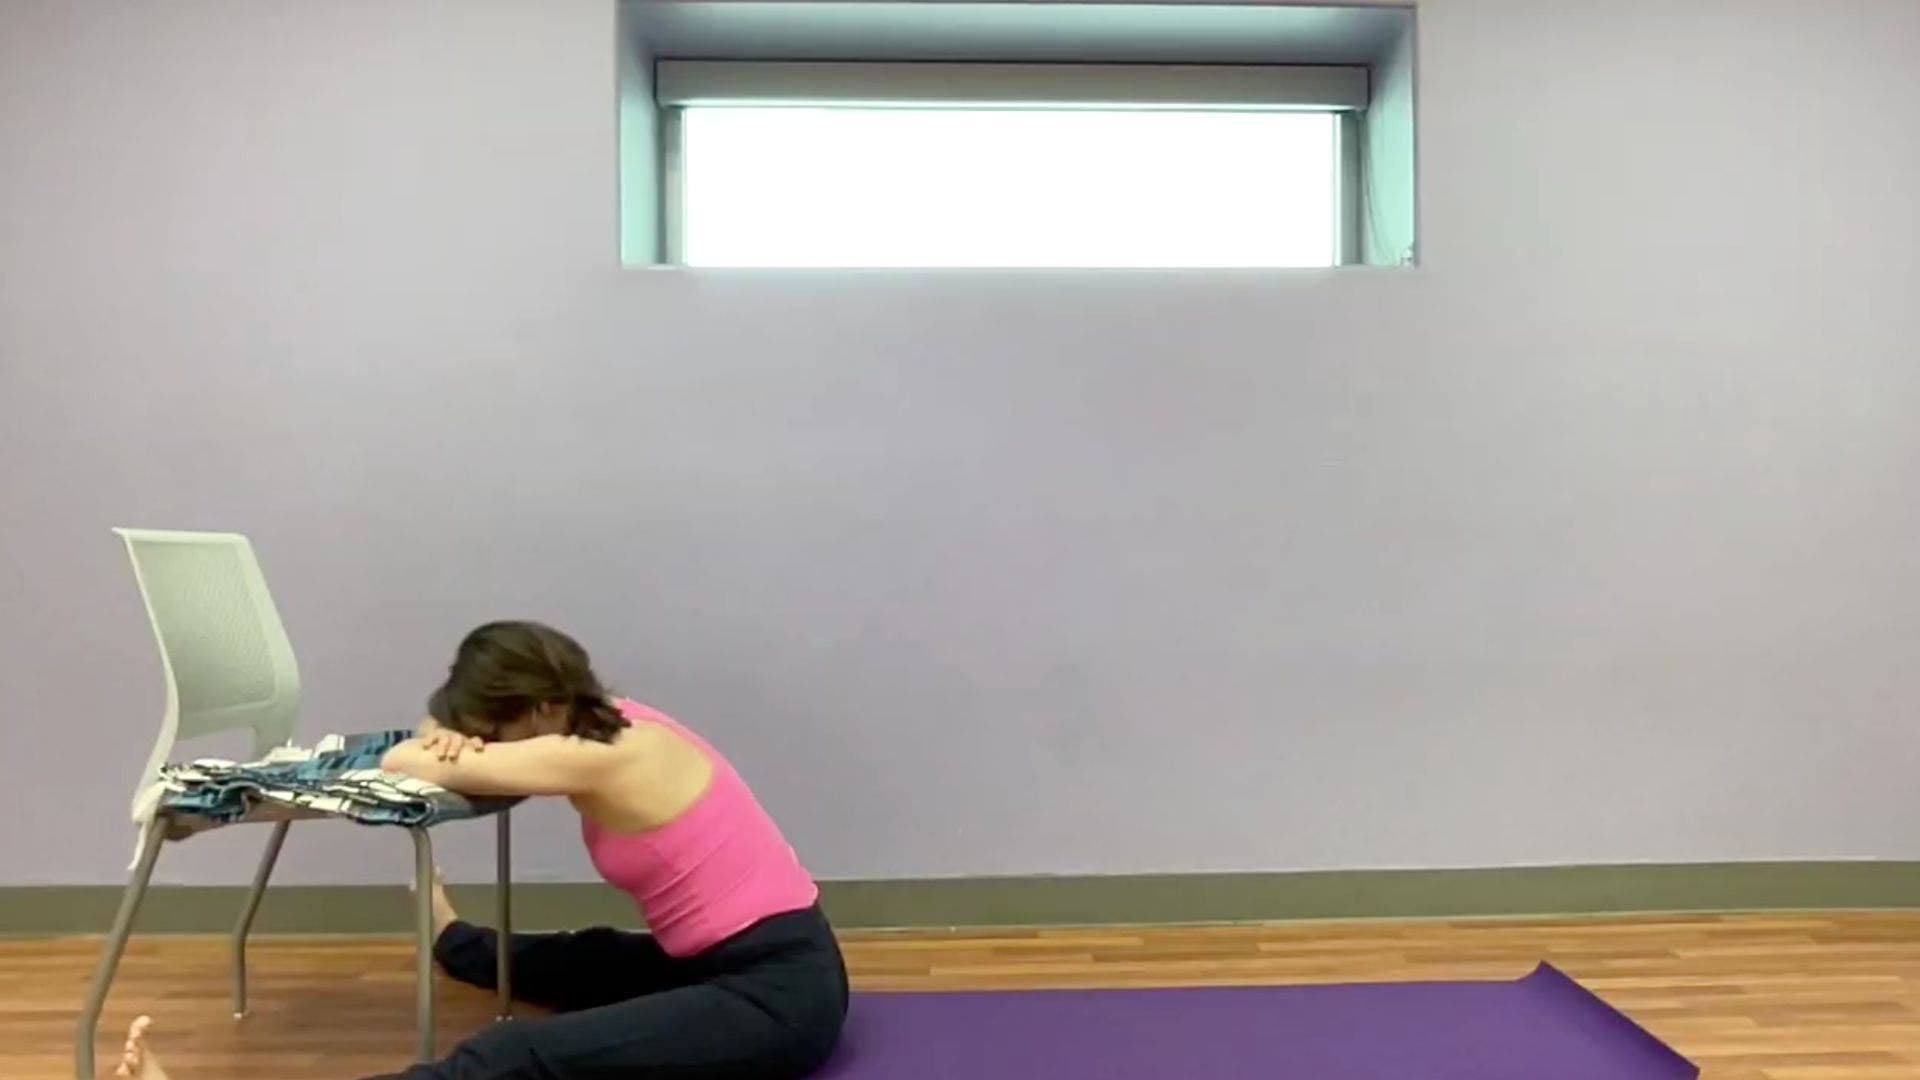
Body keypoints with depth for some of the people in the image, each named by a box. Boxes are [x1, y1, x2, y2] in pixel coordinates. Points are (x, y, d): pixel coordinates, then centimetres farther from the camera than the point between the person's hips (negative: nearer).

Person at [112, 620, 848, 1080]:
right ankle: (453, 944, 60)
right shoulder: (609, 724, 7)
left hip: (781, 994, -9)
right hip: (731, 965, 9)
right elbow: (423, 750, 18)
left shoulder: (600, 758, -20)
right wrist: (446, 743, -5)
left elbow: (398, 767, -11)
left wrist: (446, 753, 10)